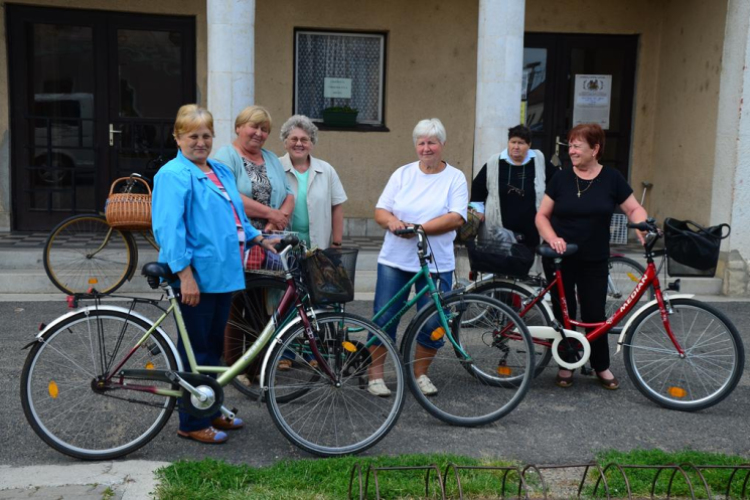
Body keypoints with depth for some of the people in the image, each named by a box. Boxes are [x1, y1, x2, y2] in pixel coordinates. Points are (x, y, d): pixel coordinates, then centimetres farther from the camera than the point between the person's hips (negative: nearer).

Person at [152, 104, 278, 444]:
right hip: (196, 278, -8)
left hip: (224, 273, 8)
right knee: (196, 351, 1)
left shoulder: (221, 172, 16)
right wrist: (185, 274, -25)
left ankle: (212, 411, 30)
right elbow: (169, 228, -20)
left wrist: (258, 238, 19)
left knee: (214, 347, 17)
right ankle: (193, 423, 13)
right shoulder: (174, 175, -11)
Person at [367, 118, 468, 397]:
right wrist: (391, 221, -18)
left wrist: (419, 228, -20)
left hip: (436, 264, -1)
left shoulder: (455, 178, 2)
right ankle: (375, 374, 15)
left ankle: (421, 374, 23)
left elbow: (456, 218, -10)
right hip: (394, 260, 1)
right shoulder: (402, 174, 8)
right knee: (384, 318, 1)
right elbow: (380, 211, 5)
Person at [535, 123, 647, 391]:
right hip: (560, 258, 1)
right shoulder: (561, 178, 0)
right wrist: (552, 238, -15)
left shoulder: (612, 178, -1)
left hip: (594, 261, -1)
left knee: (594, 315, 1)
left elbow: (634, 209, 4)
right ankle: (566, 366, 21)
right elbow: (542, 215, 3)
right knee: (564, 313, 7)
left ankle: (602, 367, 19)